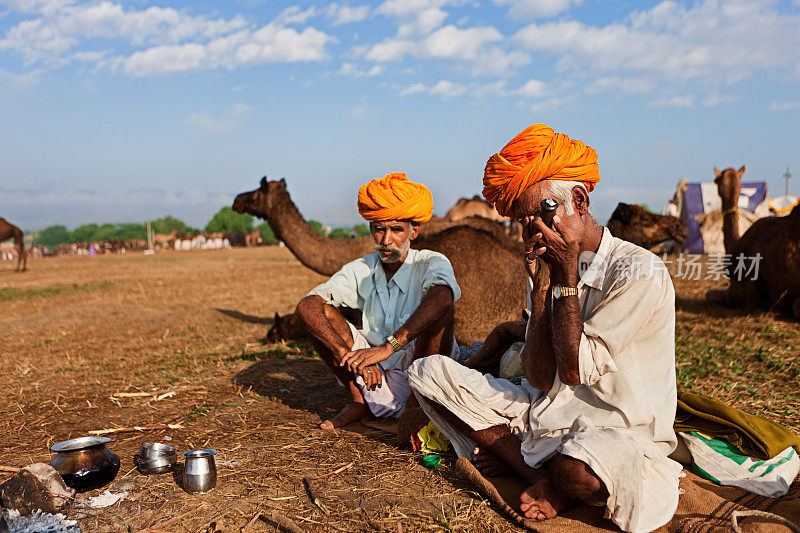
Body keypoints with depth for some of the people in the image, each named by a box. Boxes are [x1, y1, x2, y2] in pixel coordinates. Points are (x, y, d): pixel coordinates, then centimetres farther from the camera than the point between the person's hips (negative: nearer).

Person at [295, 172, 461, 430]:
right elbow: (306, 306, -15)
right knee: (320, 311, -10)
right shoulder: (361, 270, -1)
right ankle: (359, 400, -1)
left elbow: (442, 297, -38)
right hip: (374, 376, 4)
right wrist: (347, 354, -31)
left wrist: (387, 346, -46)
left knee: (440, 308, -29)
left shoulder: (431, 263, -12)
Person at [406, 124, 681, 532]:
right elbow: (540, 380, -6)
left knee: (580, 470, -43)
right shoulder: (550, 267, 4)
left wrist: (566, 275, -18)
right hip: (546, 413, 6)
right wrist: (541, 286, -14)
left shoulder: (640, 273, -17)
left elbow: (574, 369, -21)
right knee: (427, 372, -3)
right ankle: (538, 472, -9)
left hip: (616, 433, -6)